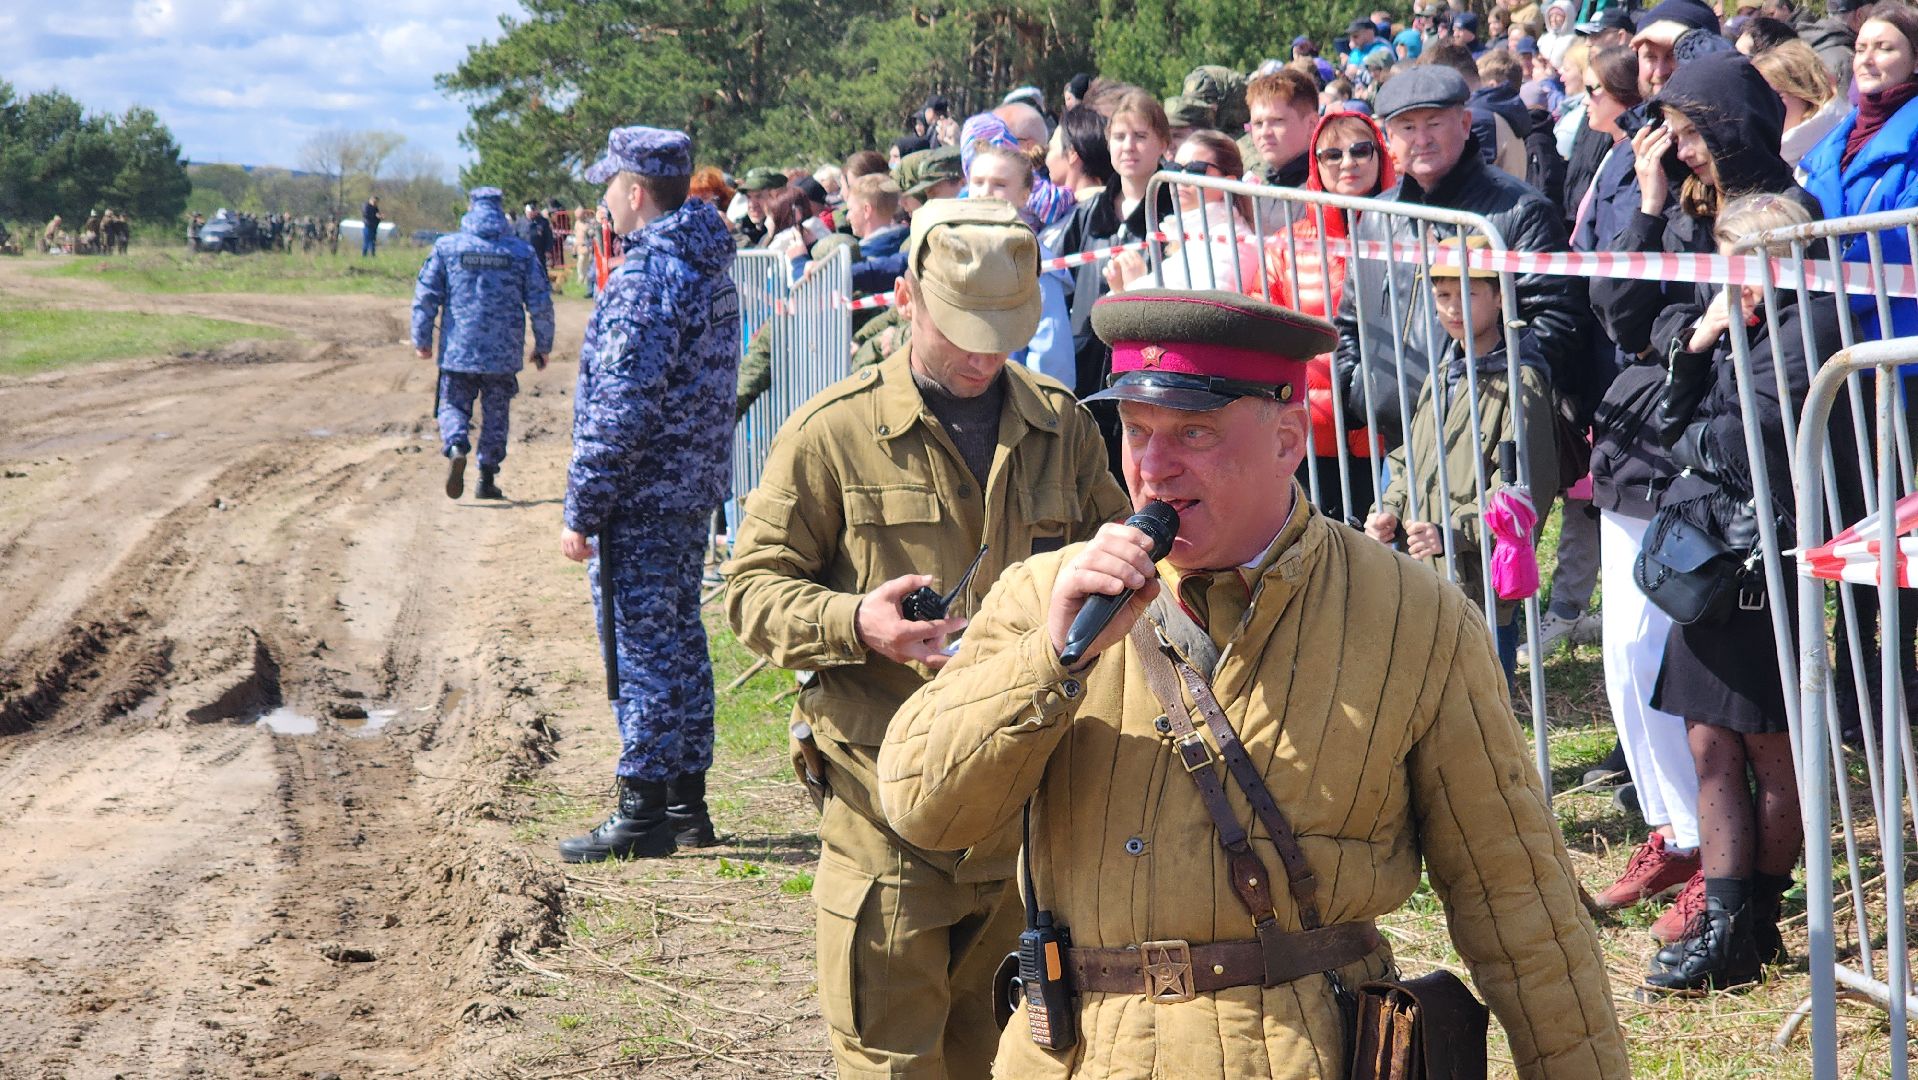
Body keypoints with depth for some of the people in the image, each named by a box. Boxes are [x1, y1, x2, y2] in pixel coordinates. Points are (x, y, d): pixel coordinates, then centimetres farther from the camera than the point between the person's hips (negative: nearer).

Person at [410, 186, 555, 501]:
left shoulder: (447, 247, -1)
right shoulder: (522, 251, 1)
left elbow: (425, 295, -2)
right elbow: (541, 304, 1)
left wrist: (422, 340, 9)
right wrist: (543, 346, 13)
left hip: (457, 348, -1)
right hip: (504, 354, 1)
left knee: (454, 405, 10)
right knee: (496, 413, 13)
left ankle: (456, 448, -19)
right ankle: (487, 479, 14)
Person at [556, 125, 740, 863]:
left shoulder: (646, 275, -19)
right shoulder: (711, 266, 12)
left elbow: (619, 408, -22)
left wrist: (582, 510, -17)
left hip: (642, 498, -10)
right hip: (695, 490, 10)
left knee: (639, 647, -3)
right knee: (678, 638, 15)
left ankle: (643, 813, 1)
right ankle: (686, 801, 22)